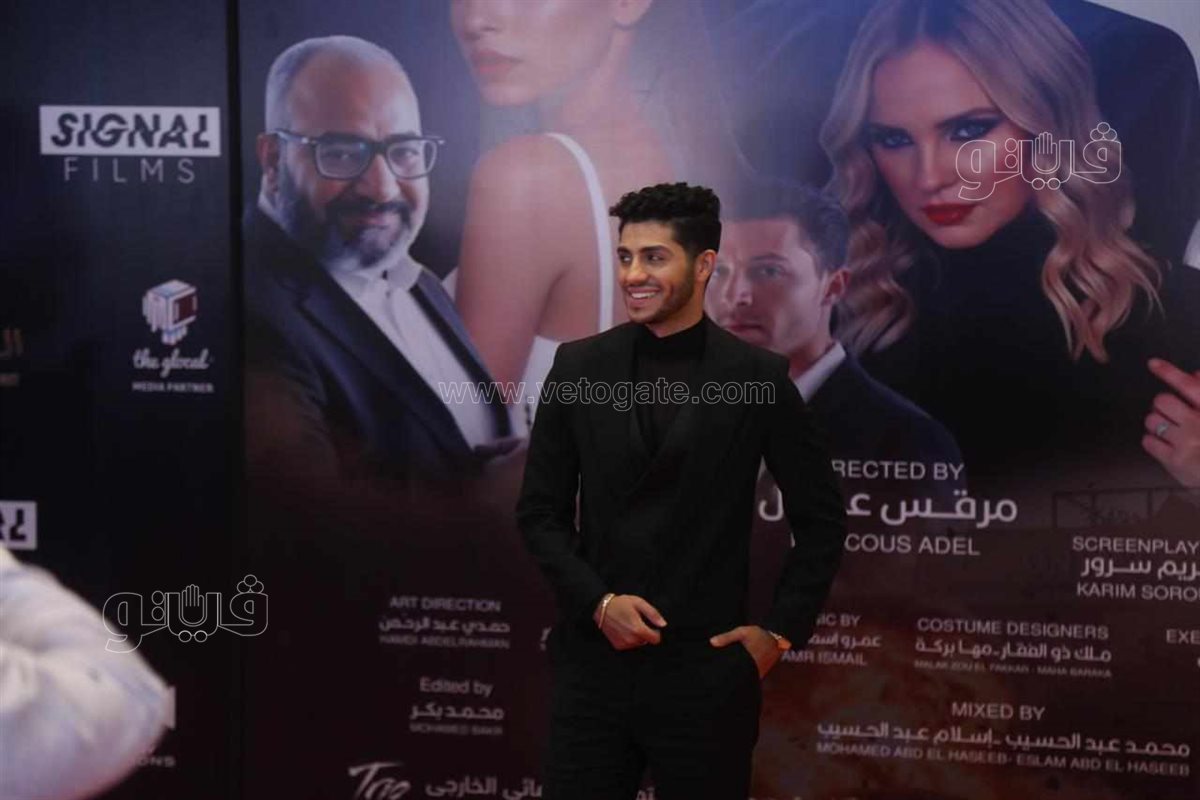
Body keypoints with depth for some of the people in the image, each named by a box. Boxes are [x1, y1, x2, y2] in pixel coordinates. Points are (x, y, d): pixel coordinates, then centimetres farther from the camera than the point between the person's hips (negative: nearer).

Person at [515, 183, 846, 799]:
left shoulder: (757, 376, -3)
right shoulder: (579, 366, 2)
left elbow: (821, 518, 5)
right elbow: (539, 511, 6)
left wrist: (781, 631, 0)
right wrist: (598, 602, -7)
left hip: (705, 668, -1)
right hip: (593, 660, 2)